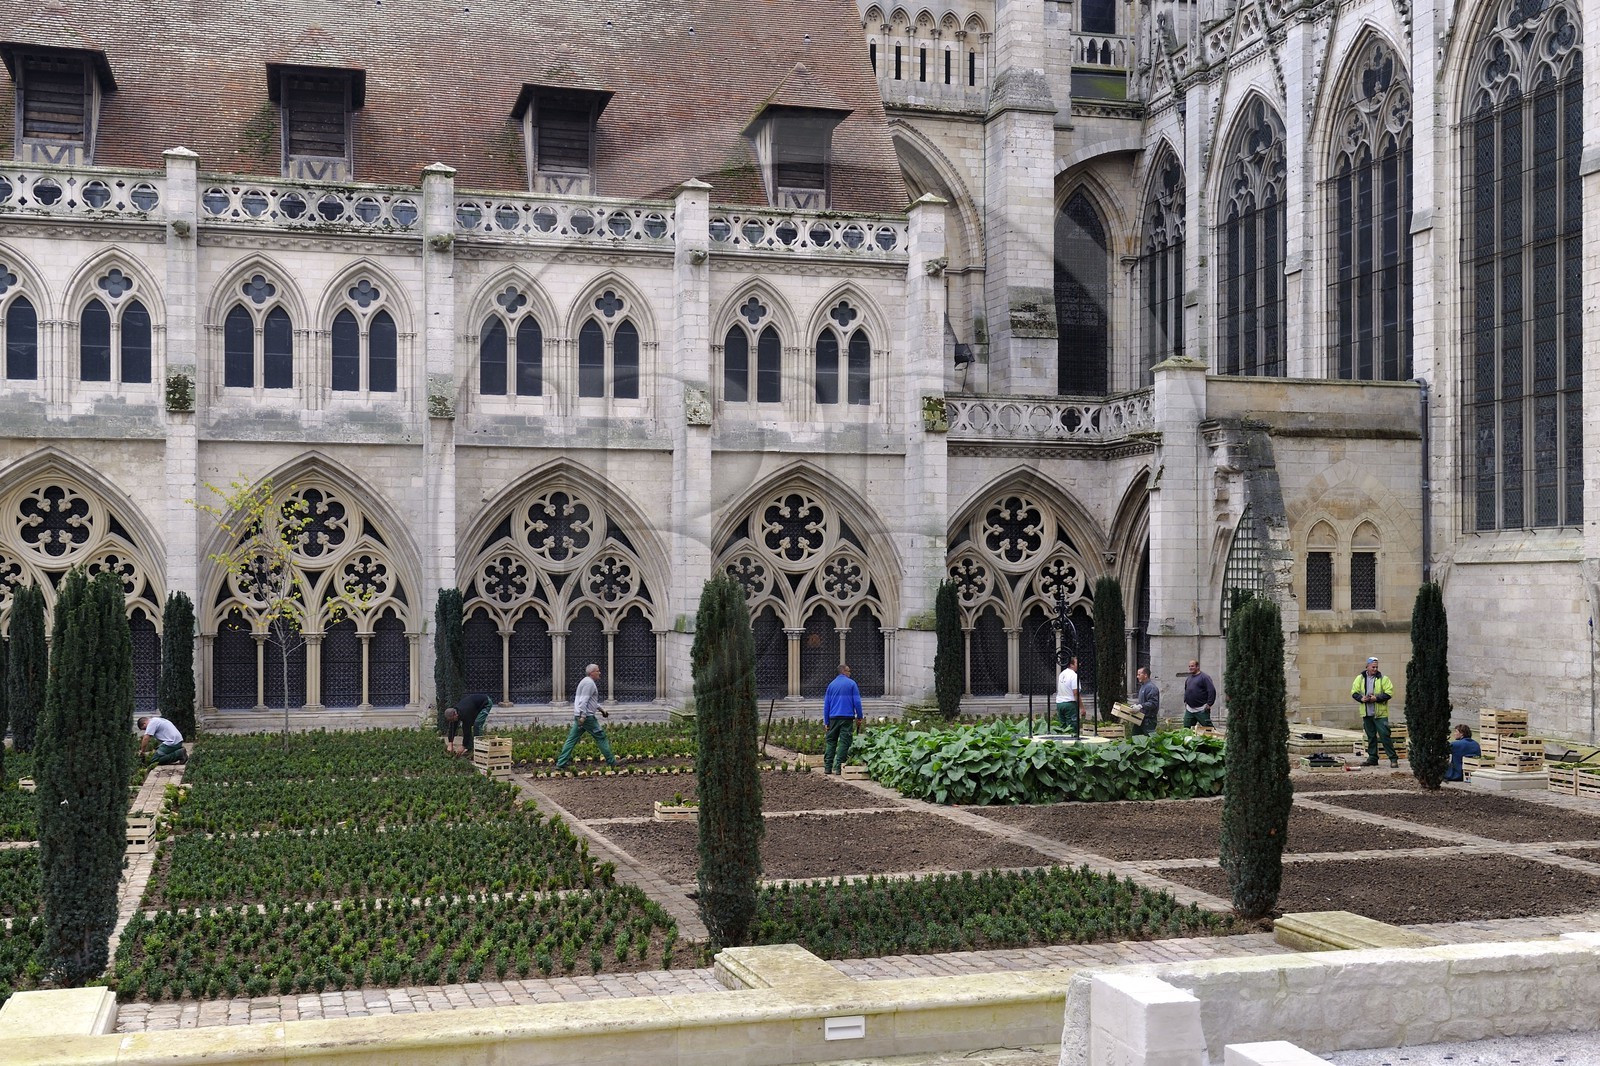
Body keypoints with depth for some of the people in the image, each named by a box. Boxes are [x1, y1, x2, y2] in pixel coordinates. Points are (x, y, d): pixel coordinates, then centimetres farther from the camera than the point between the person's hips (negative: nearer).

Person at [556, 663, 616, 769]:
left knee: (572, 739, 5)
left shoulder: (586, 682, 21)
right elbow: (584, 701, -21)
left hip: (581, 716, 10)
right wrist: (582, 716, -25)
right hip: (586, 716, -10)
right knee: (600, 737, 0)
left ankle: (561, 763, 1)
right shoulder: (589, 683, -12)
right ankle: (611, 762, 6)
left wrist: (600, 709, 31)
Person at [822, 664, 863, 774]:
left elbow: (826, 704, 12)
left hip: (833, 717, 4)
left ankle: (827, 767, 5)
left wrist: (826, 721, 15)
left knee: (831, 741, 10)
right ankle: (838, 767, -5)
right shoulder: (851, 684, -1)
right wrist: (859, 716, 6)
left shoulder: (831, 684, 11)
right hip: (847, 717, -4)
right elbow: (857, 701, -4)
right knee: (844, 742, -1)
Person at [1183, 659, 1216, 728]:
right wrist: (1185, 701, 21)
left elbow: (1212, 691, -14)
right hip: (1189, 710, 7)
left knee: (1208, 728, -3)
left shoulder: (1204, 677, -9)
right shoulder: (1188, 678, 16)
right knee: (1186, 728, 6)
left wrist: (1209, 704, -17)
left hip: (1201, 710, -7)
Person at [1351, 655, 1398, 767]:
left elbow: (1389, 693, -7)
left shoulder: (1383, 678, -2)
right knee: (1370, 736, 12)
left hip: (1380, 713, -4)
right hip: (1366, 713, 4)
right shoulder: (1360, 678, 8)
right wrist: (1361, 698, -10)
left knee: (1385, 735, -7)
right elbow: (1354, 692, 9)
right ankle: (1372, 758, 19)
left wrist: (1377, 698, -18)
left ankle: (1393, 759, -3)